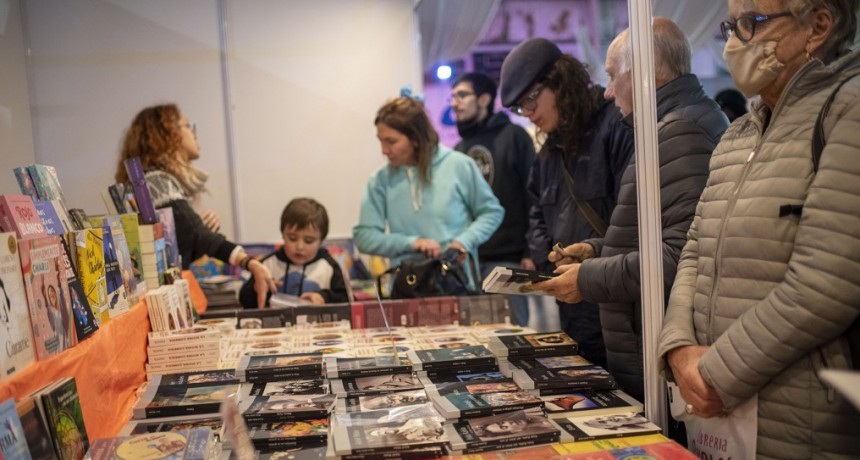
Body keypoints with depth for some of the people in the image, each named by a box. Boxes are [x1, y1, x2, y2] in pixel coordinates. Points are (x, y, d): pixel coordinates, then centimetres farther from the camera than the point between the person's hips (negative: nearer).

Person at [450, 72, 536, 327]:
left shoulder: (512, 136, 0)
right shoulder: (459, 149, 17)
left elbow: (534, 195, -6)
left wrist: (530, 251, -12)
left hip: (508, 259, -5)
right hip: (467, 260, 5)